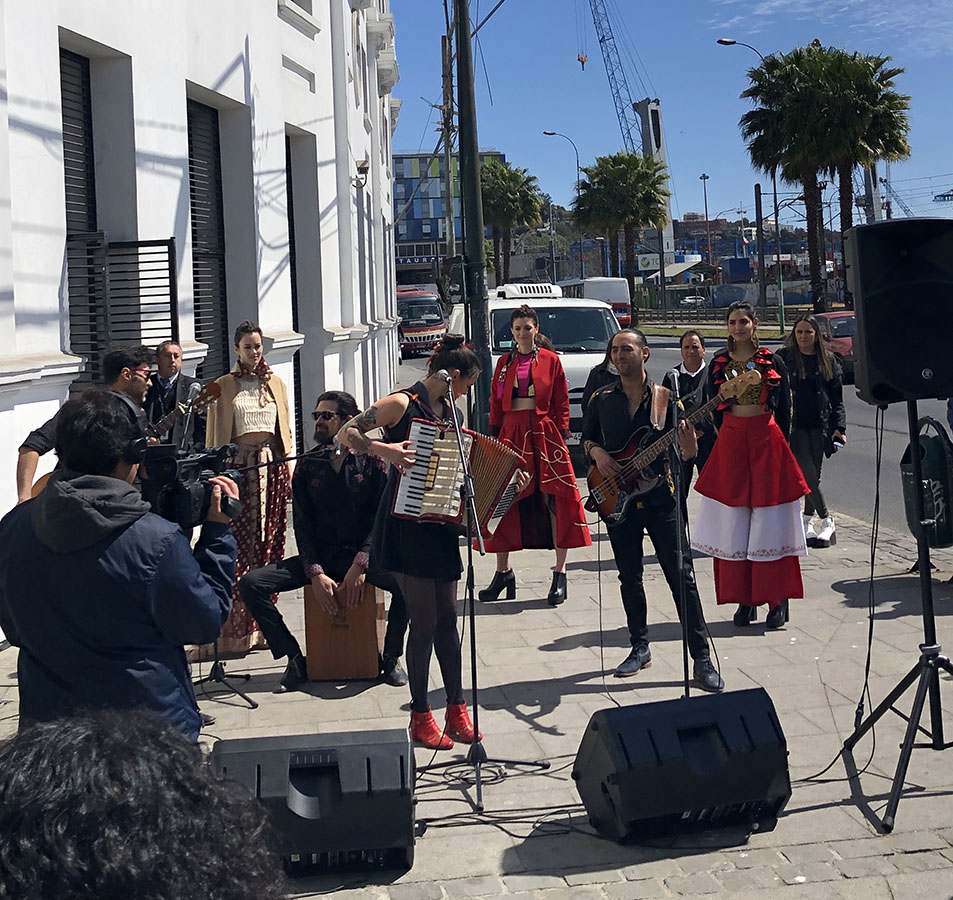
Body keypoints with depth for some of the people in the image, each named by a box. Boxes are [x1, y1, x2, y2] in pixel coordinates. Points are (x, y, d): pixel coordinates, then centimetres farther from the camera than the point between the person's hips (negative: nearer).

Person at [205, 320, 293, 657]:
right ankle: (237, 629, -8)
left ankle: (263, 624, 7)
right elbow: (215, 436, 2)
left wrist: (287, 473, 9)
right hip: (239, 468, -4)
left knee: (270, 544, 2)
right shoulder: (223, 386, 3)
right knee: (240, 546, -10)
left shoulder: (276, 384, 14)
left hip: (272, 468, 4)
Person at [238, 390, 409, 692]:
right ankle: (295, 659, -8)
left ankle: (391, 656, -9)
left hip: (364, 555, -2)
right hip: (320, 557, 3)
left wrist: (359, 565, -19)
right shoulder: (307, 466, 7)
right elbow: (302, 525, 1)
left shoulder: (371, 461, 1)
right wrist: (316, 574, -13)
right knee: (250, 583, -17)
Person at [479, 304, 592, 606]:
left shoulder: (550, 360, 4)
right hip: (511, 434, 3)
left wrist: (562, 435, -3)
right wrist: (494, 436, 7)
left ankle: (560, 573, 1)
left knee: (555, 499, -6)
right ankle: (503, 572, 13)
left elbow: (562, 402, 4)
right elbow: (496, 402, 14)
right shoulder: (504, 362, 12)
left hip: (545, 434, -3)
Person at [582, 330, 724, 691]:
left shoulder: (664, 397, -2)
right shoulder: (602, 399, 5)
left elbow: (686, 455, -2)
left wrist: (688, 446, -25)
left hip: (660, 498, -2)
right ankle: (640, 647, 26)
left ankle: (701, 658, -1)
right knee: (629, 577, 11)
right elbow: (586, 437, 16)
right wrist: (597, 452, -5)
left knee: (681, 576, -5)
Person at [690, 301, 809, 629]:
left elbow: (784, 408, 6)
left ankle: (778, 599, 2)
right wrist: (733, 436, 5)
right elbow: (714, 407, 10)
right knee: (734, 524, 1)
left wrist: (776, 442, 2)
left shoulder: (772, 361, 3)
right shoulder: (719, 363, 7)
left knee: (770, 521, -2)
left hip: (767, 441, -2)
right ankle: (745, 600, 7)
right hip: (730, 442, 2)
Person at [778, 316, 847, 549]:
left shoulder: (828, 360, 8)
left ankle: (807, 523, 17)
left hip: (819, 425, 2)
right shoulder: (784, 357, 1)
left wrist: (839, 427, 1)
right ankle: (826, 522, 3)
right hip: (795, 426, -2)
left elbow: (837, 397, 10)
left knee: (813, 475, 5)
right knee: (809, 475, -9)